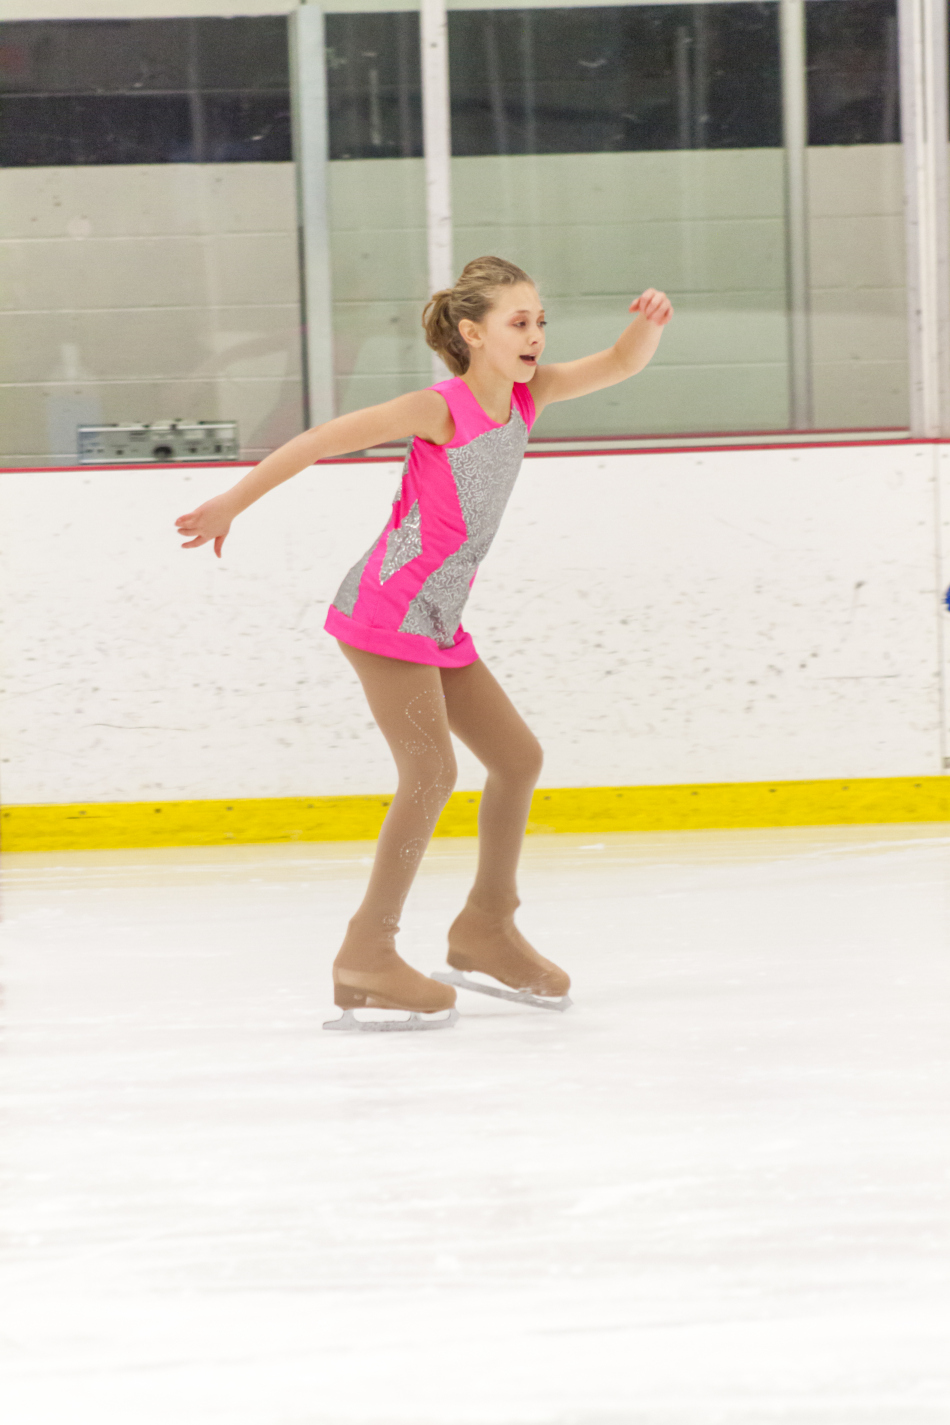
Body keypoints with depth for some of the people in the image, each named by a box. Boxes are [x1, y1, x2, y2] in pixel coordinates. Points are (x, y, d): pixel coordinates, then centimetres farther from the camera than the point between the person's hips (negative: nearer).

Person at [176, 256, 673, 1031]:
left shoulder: (526, 396, 4)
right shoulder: (441, 409, -17)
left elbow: (621, 363, 3)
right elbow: (321, 441, -14)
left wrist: (650, 320, -19)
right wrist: (233, 503, -10)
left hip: (436, 623, 9)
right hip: (386, 611, -9)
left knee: (518, 756, 12)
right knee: (433, 771, -17)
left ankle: (485, 929, 25)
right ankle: (367, 956, -15)